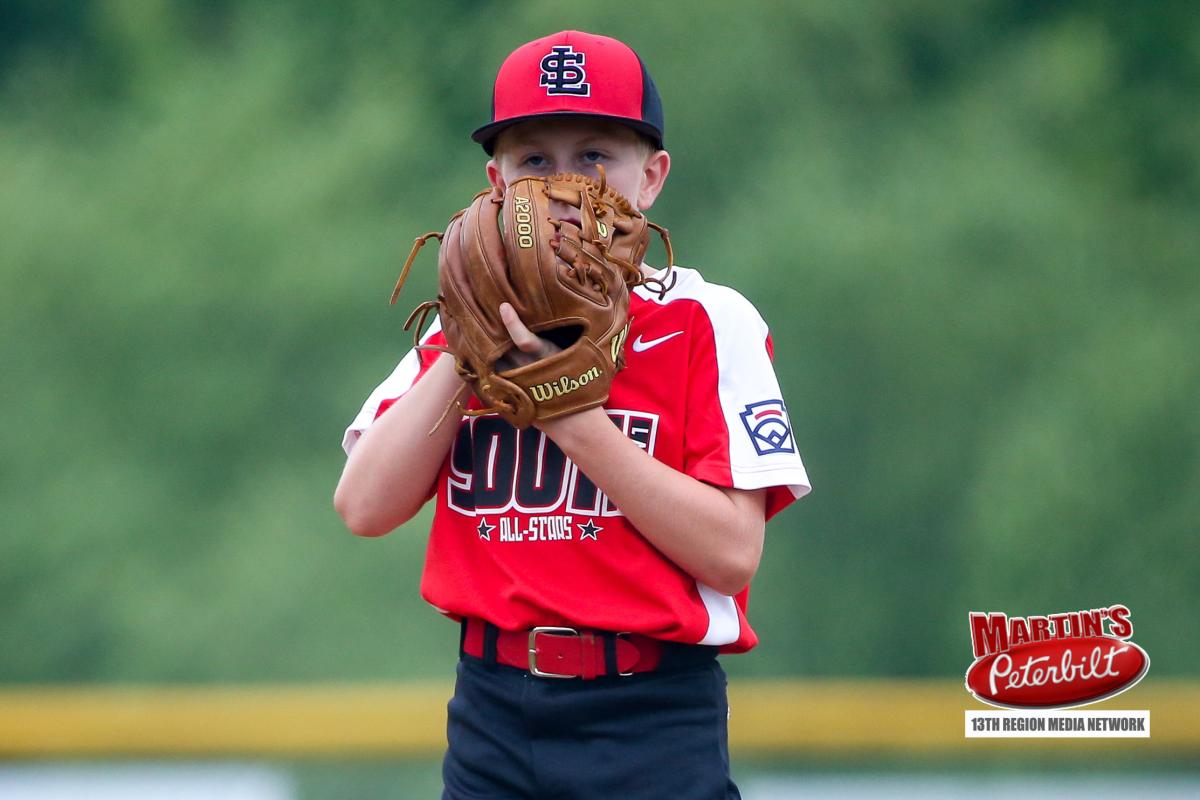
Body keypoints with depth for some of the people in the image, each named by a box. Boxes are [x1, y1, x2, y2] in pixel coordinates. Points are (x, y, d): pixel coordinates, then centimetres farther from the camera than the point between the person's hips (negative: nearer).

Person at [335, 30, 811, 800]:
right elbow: (365, 507, -3)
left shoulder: (709, 324, -3)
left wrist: (570, 409, -17)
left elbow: (731, 552, -14)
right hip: (492, 707, 4)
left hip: (653, 722, -3)